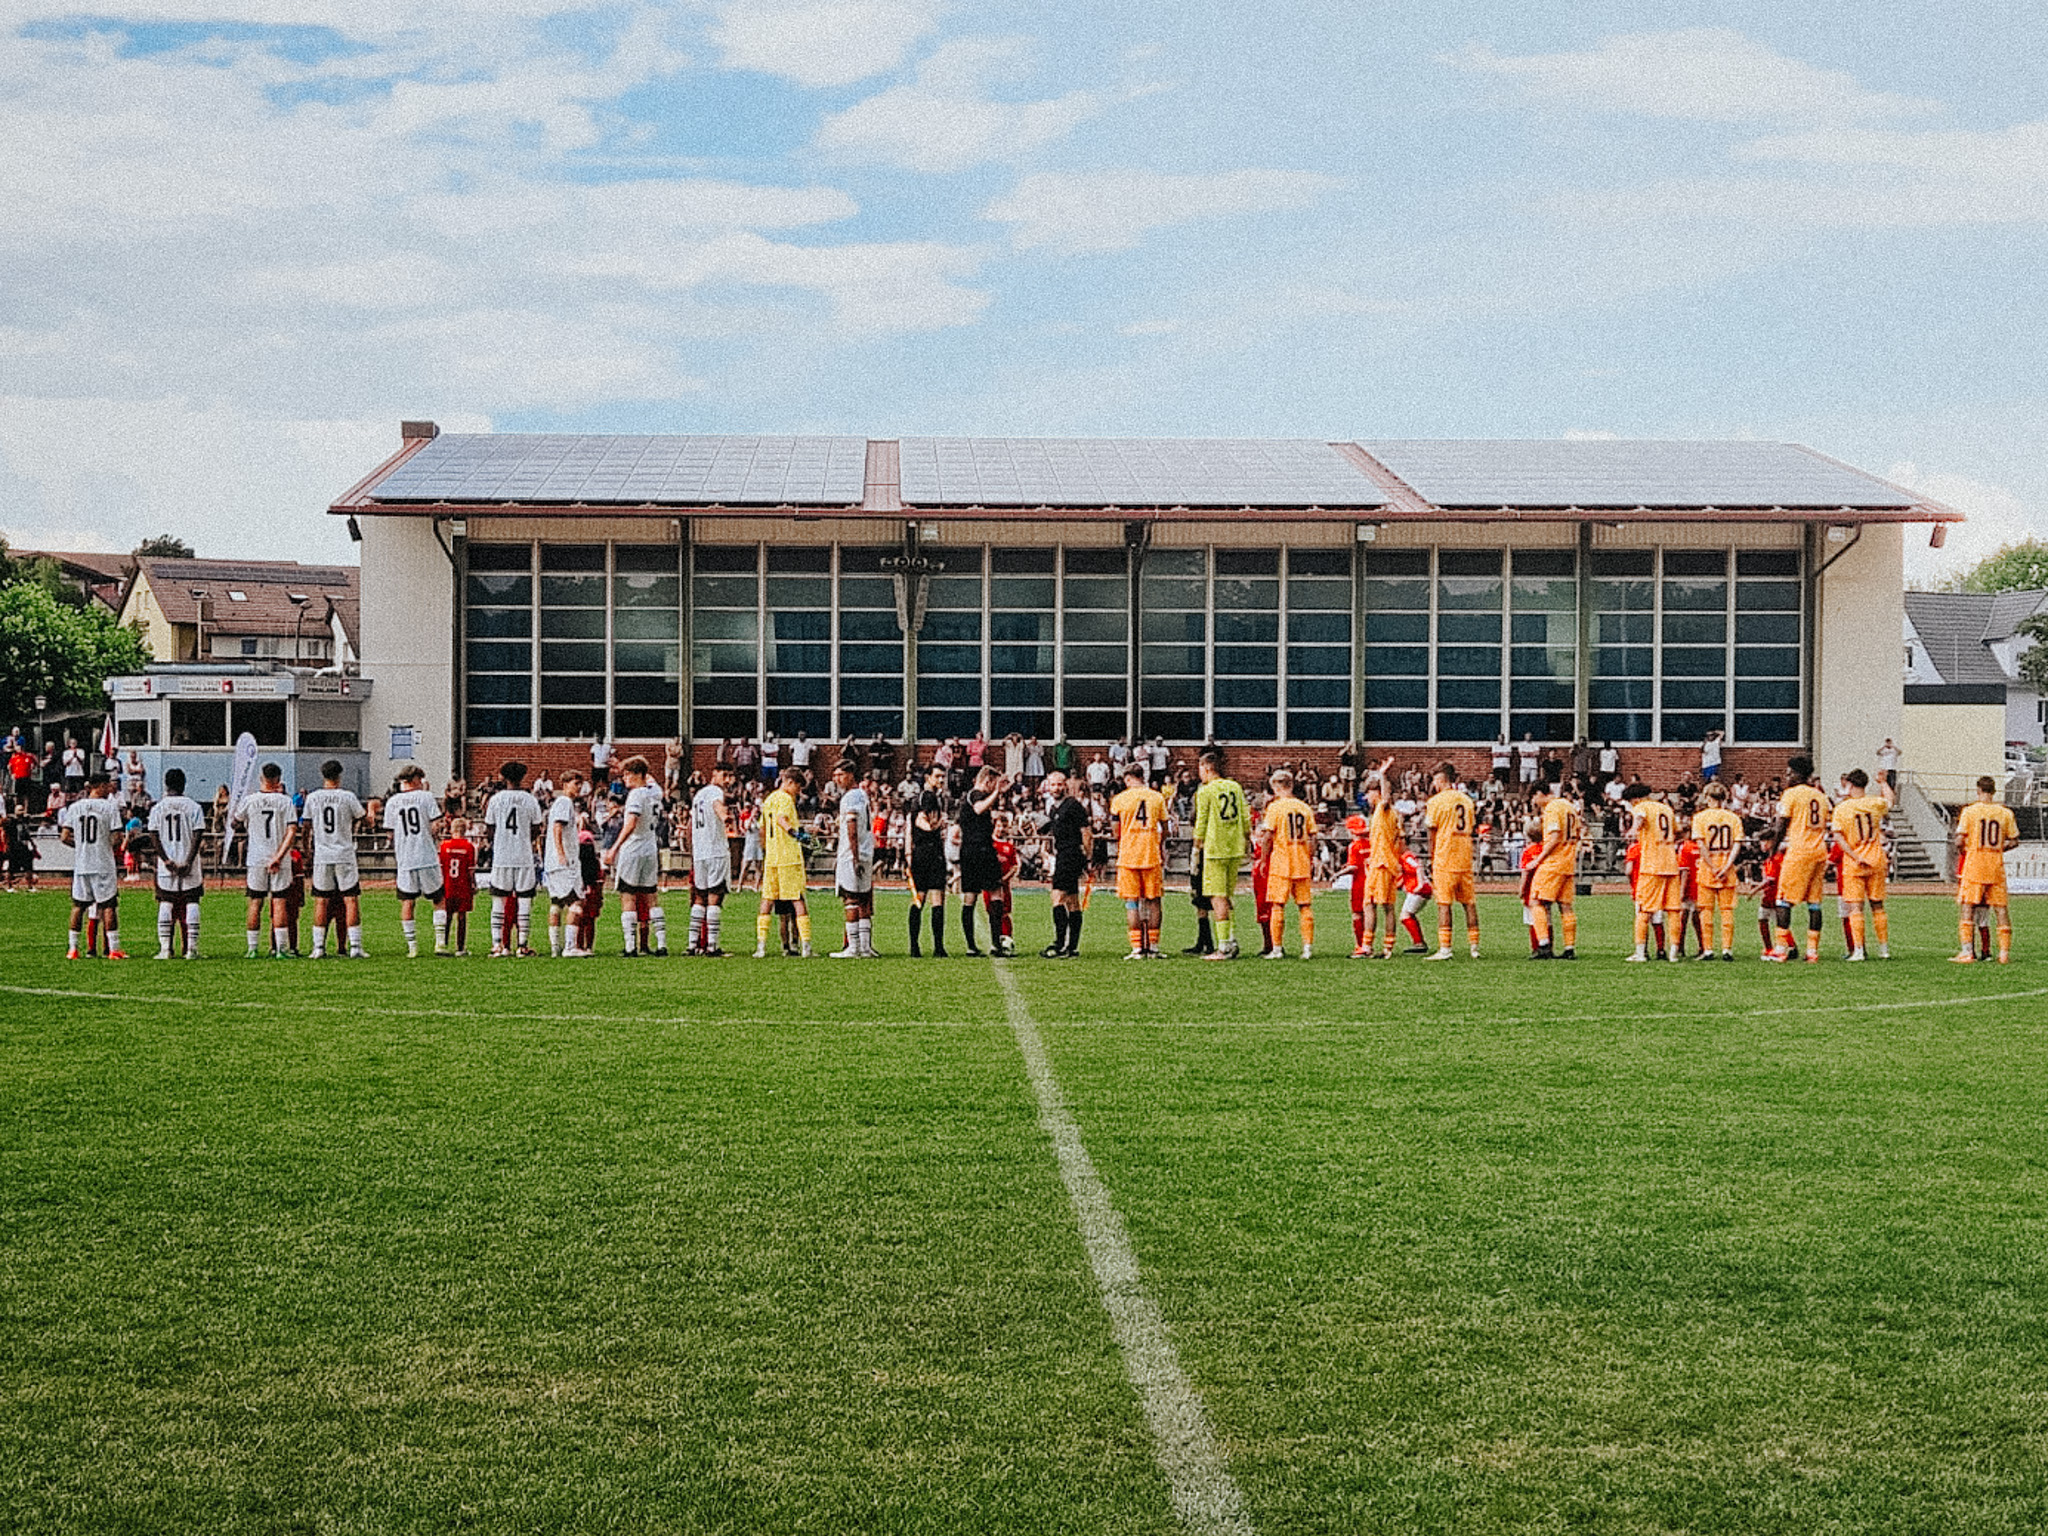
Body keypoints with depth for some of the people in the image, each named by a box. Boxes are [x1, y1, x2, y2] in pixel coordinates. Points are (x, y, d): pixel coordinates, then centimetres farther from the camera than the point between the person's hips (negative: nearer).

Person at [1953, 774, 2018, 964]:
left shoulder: (1969, 812, -5)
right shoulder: (2005, 813, 4)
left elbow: (1959, 840, -8)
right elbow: (2013, 840, 8)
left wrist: (1962, 852, 11)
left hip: (1974, 865, -3)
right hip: (1996, 866, 3)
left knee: (1968, 908, 0)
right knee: (2001, 908, 8)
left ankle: (1967, 951, -6)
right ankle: (2004, 951, 8)